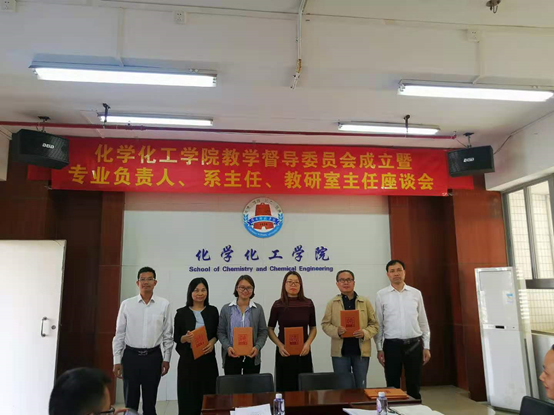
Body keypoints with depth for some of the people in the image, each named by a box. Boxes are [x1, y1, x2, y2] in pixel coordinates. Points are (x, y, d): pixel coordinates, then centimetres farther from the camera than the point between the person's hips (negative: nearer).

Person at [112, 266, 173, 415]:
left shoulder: (163, 304, -4)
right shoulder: (127, 304, -2)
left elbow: (168, 335, 1)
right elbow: (119, 334, 2)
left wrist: (166, 359, 1)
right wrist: (117, 361, 0)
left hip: (153, 357, 0)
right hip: (131, 356, 0)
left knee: (150, 401, 14)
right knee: (130, 401, 12)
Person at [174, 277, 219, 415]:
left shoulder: (213, 311, 5)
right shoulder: (181, 313, -1)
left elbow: (217, 333, 10)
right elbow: (176, 338, 2)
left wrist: (212, 342, -11)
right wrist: (185, 338, -18)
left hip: (208, 358, 1)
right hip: (188, 359, -1)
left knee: (208, 395, 2)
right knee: (188, 397, 1)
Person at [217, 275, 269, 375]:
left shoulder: (258, 309, 3)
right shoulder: (226, 309, 1)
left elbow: (263, 332, 4)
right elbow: (220, 332, 3)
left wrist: (257, 347, -12)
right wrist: (228, 347, -13)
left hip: (252, 356, 1)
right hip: (231, 356, 0)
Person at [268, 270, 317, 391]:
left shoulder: (308, 304, 1)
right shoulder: (278, 305, -3)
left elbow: (313, 328, 8)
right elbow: (270, 329, 3)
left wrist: (308, 344, -8)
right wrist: (280, 345, -11)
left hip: (303, 352, 1)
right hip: (284, 351, -1)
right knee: (285, 387, 3)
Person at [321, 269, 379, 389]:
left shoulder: (365, 302, 6)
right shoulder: (332, 303, 4)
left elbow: (374, 325, 5)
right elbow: (325, 324, 3)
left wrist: (364, 333, -15)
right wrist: (336, 331, -17)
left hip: (361, 351, 1)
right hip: (340, 351, 0)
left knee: (361, 386, 10)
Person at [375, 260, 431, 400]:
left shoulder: (416, 293, 4)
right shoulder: (381, 295, -1)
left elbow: (423, 322, 8)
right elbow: (378, 324, 1)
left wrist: (426, 346, 5)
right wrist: (379, 349, -2)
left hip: (414, 344, 1)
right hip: (392, 344, -1)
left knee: (414, 384, 11)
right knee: (392, 385, 8)